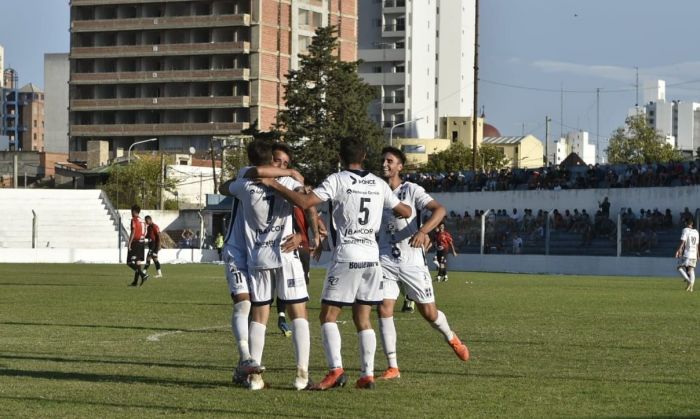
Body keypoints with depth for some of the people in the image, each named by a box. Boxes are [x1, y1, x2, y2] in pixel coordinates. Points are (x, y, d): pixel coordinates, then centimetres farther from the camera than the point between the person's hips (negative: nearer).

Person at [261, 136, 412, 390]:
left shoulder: (337, 180, -5)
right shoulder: (378, 184, 10)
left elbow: (305, 202, -17)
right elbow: (405, 212, 20)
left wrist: (274, 185, -8)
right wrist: (406, 206, 44)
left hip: (346, 257, -5)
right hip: (372, 256, 5)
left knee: (328, 315, -1)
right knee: (363, 319, 10)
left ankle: (335, 369, -15)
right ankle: (367, 374, 5)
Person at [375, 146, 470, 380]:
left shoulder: (411, 190, -7)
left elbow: (439, 210, -19)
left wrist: (422, 232, -34)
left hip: (412, 261, -3)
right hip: (385, 262, 3)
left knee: (429, 313, 4)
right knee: (384, 310, -11)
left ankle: (451, 338, 36)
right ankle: (392, 367, -5)